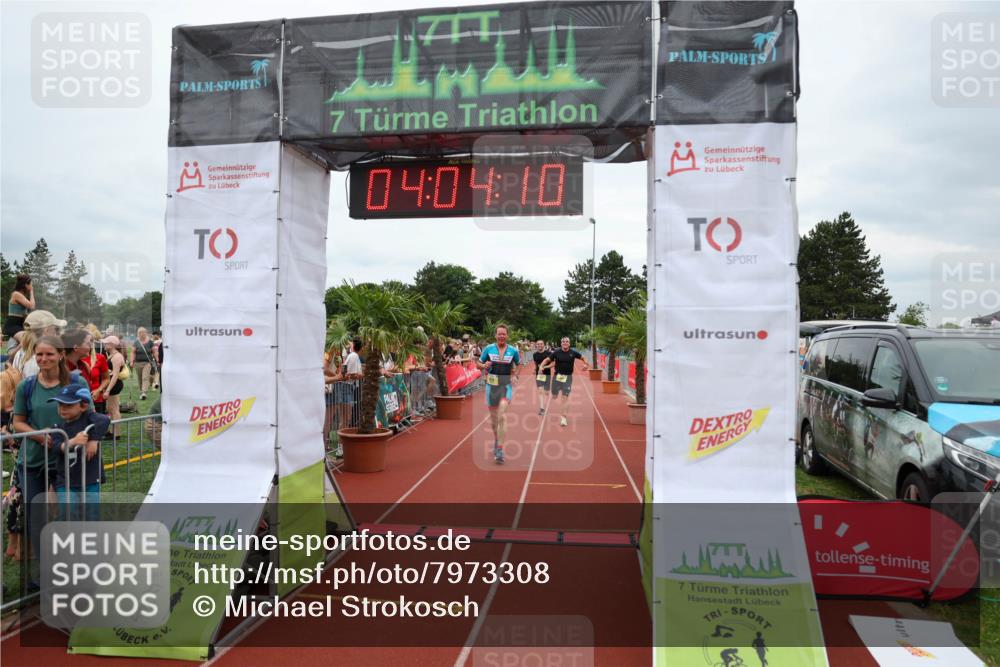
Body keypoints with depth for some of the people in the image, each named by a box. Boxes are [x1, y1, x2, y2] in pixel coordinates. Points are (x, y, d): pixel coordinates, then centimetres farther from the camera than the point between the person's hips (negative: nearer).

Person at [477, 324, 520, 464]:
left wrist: (515, 376, 1)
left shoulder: (513, 350, -1)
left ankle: (500, 450, -17)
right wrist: (484, 365, -14)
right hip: (491, 385, 2)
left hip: (506, 385, -2)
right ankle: (496, 439, 41)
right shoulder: (489, 348, -2)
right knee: (493, 417, 13)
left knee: (502, 416, -18)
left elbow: (519, 365, 17)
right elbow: (478, 363, 8)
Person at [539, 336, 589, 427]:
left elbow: (582, 358, 13)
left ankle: (563, 417, -4)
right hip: (557, 375, 1)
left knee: (565, 397, -6)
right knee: (554, 396, 8)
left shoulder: (573, 352, -2)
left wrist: (586, 364, -3)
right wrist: (542, 367, -13)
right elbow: (547, 360, 2)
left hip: (568, 377, -1)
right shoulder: (556, 352, -4)